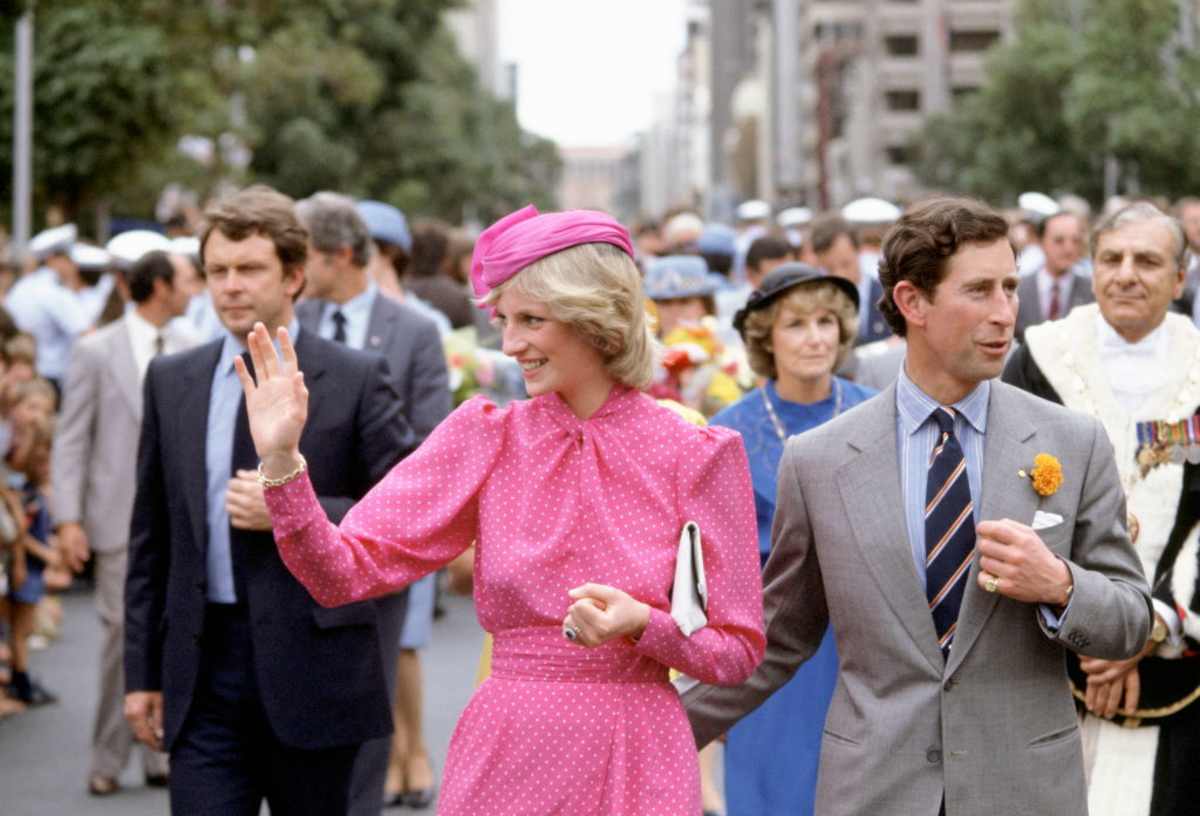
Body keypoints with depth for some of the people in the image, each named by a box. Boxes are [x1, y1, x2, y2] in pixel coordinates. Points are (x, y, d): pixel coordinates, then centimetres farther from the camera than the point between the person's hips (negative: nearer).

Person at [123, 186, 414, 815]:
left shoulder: (356, 380, -3)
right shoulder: (171, 382, 8)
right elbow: (150, 537, 12)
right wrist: (141, 671, 9)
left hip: (313, 663, -2)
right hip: (203, 671, 2)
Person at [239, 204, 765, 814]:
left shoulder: (695, 456, -4)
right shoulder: (485, 438, 2)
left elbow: (738, 650, 1)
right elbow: (345, 571, -5)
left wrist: (642, 623, -17)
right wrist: (281, 462, -19)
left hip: (636, 765, -1)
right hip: (503, 760, 2)